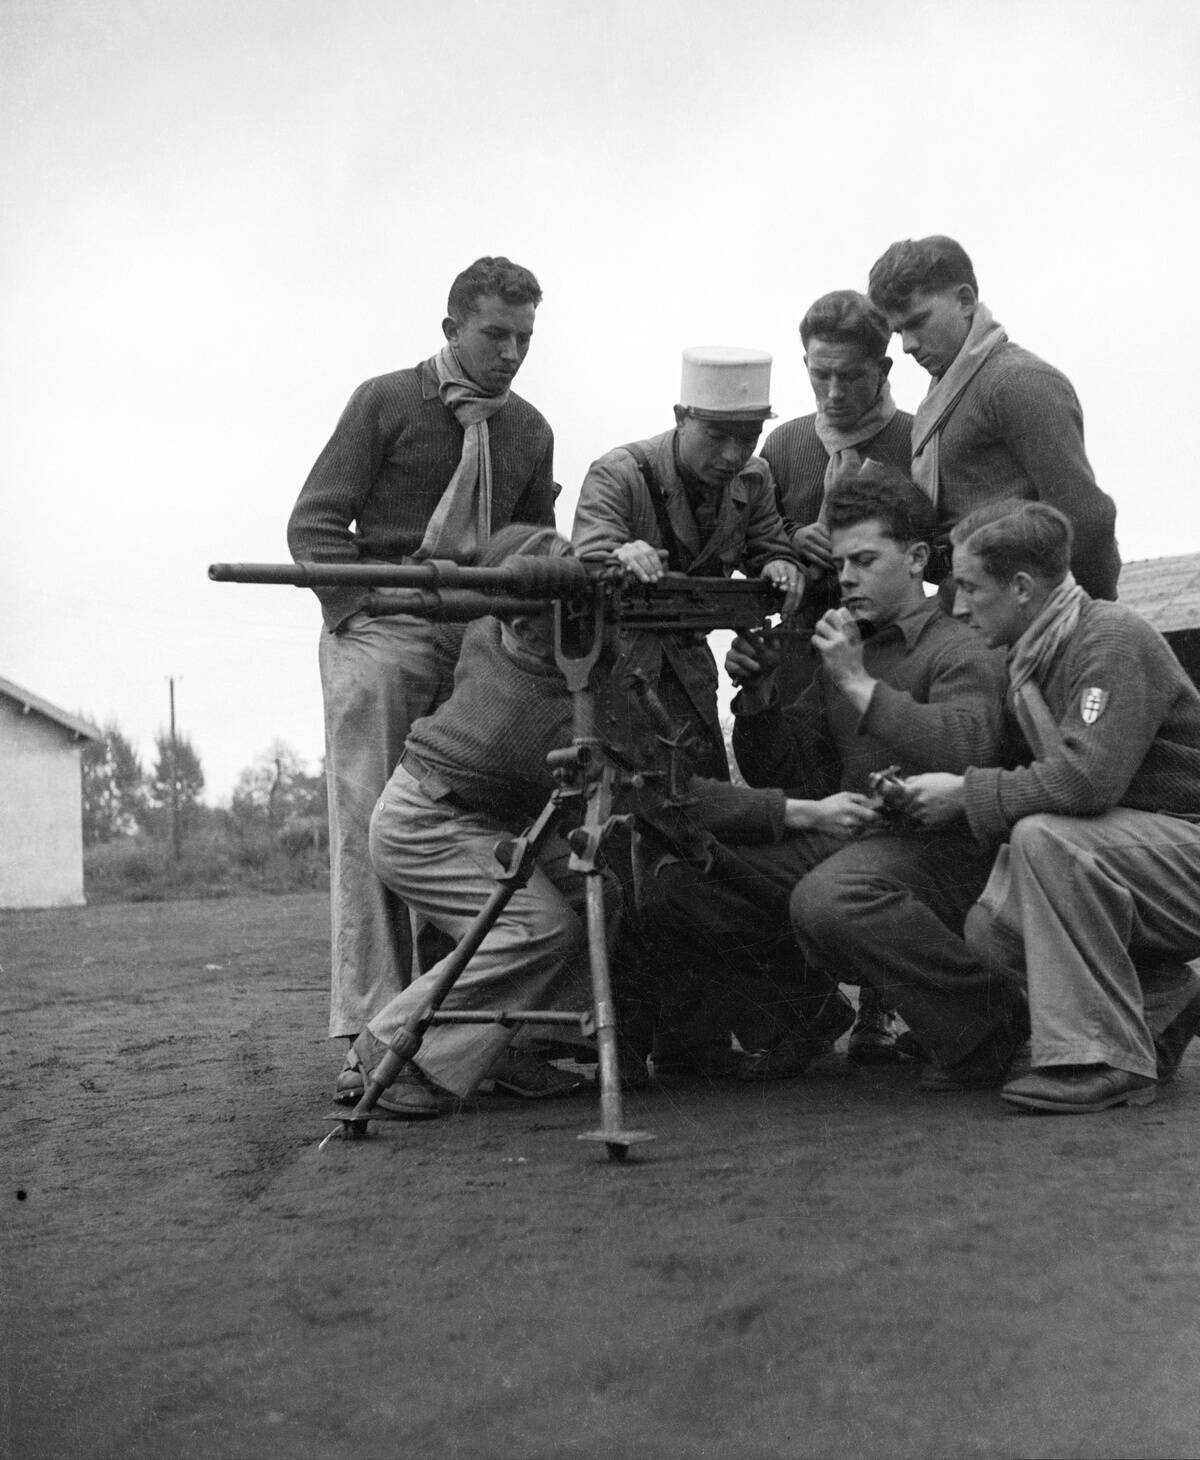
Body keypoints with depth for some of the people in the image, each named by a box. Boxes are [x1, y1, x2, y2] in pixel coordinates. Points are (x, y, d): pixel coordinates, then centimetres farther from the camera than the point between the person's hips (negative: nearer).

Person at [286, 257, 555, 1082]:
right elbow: (314, 523, 0)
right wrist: (363, 615, -11)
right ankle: (369, 1028, -10)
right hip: (381, 634, -4)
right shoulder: (386, 402, 3)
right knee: (371, 821, -9)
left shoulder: (529, 432, 16)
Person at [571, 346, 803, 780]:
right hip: (607, 667, -5)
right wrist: (620, 561, -54)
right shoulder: (617, 476, -19)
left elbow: (771, 550, 4)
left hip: (687, 669, 5)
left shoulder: (753, 481, -2)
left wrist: (779, 569, -22)